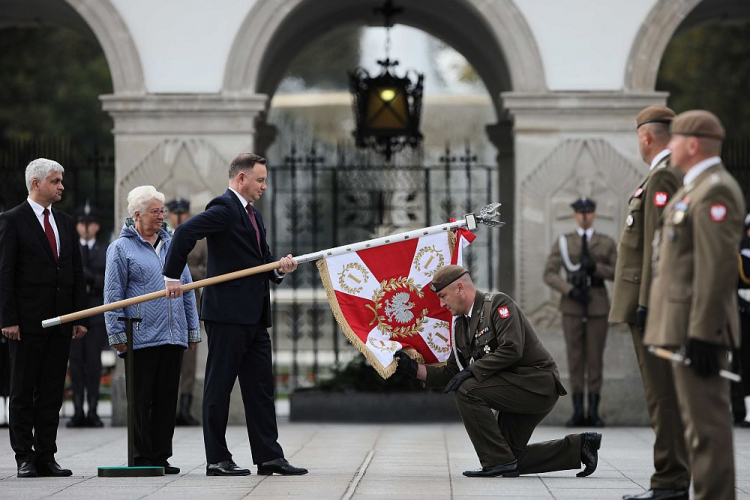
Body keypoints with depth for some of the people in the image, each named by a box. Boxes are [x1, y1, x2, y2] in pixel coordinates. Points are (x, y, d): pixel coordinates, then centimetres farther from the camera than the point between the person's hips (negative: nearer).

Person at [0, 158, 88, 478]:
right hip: (27, 321, -5)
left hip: (60, 321, 5)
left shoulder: (66, 223, 14)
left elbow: (77, 273, 15)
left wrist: (81, 316, 8)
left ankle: (46, 456, 10)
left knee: (52, 392, 6)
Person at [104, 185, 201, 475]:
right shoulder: (121, 248, 1)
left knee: (167, 399, 6)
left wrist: (193, 329, 15)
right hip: (141, 339, -5)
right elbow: (113, 295, -2)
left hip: (173, 337, 5)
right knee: (141, 400, -2)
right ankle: (143, 457, 3)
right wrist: (117, 334, -8)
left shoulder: (172, 245, 17)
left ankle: (161, 456, 11)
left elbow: (187, 290, 20)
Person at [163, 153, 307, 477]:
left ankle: (269, 457, 13)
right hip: (227, 314, -9)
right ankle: (216, 459, 1)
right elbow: (185, 232, -23)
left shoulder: (253, 215, 19)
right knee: (219, 386, -2)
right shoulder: (224, 209, -10)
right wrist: (172, 277, -23)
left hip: (254, 316, 9)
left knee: (261, 387, 9)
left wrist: (280, 268, 4)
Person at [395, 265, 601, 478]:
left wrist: (472, 371, -25)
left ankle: (497, 462, -18)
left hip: (537, 384, -10)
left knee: (467, 390, -25)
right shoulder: (461, 326, 13)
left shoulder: (498, 303, -12)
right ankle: (579, 446, 17)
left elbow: (511, 350, -25)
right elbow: (451, 374, 14)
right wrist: (414, 368, 3)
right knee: (511, 457, 11)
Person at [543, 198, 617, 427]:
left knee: (595, 358, 0)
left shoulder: (607, 243, 8)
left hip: (598, 305, 0)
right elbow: (549, 274, 0)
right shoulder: (563, 242, 7)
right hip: (572, 307, 0)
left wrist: (596, 267, -13)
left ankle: (594, 412, 4)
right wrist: (570, 290, -14)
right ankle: (578, 412, 3)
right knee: (575, 357, 0)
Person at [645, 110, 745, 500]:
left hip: (698, 328, -11)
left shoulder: (714, 191, -14)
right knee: (701, 419, 12)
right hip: (687, 325, 11)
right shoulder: (696, 189, 19)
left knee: (705, 420, -9)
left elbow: (718, 267, -21)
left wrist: (701, 334, -23)